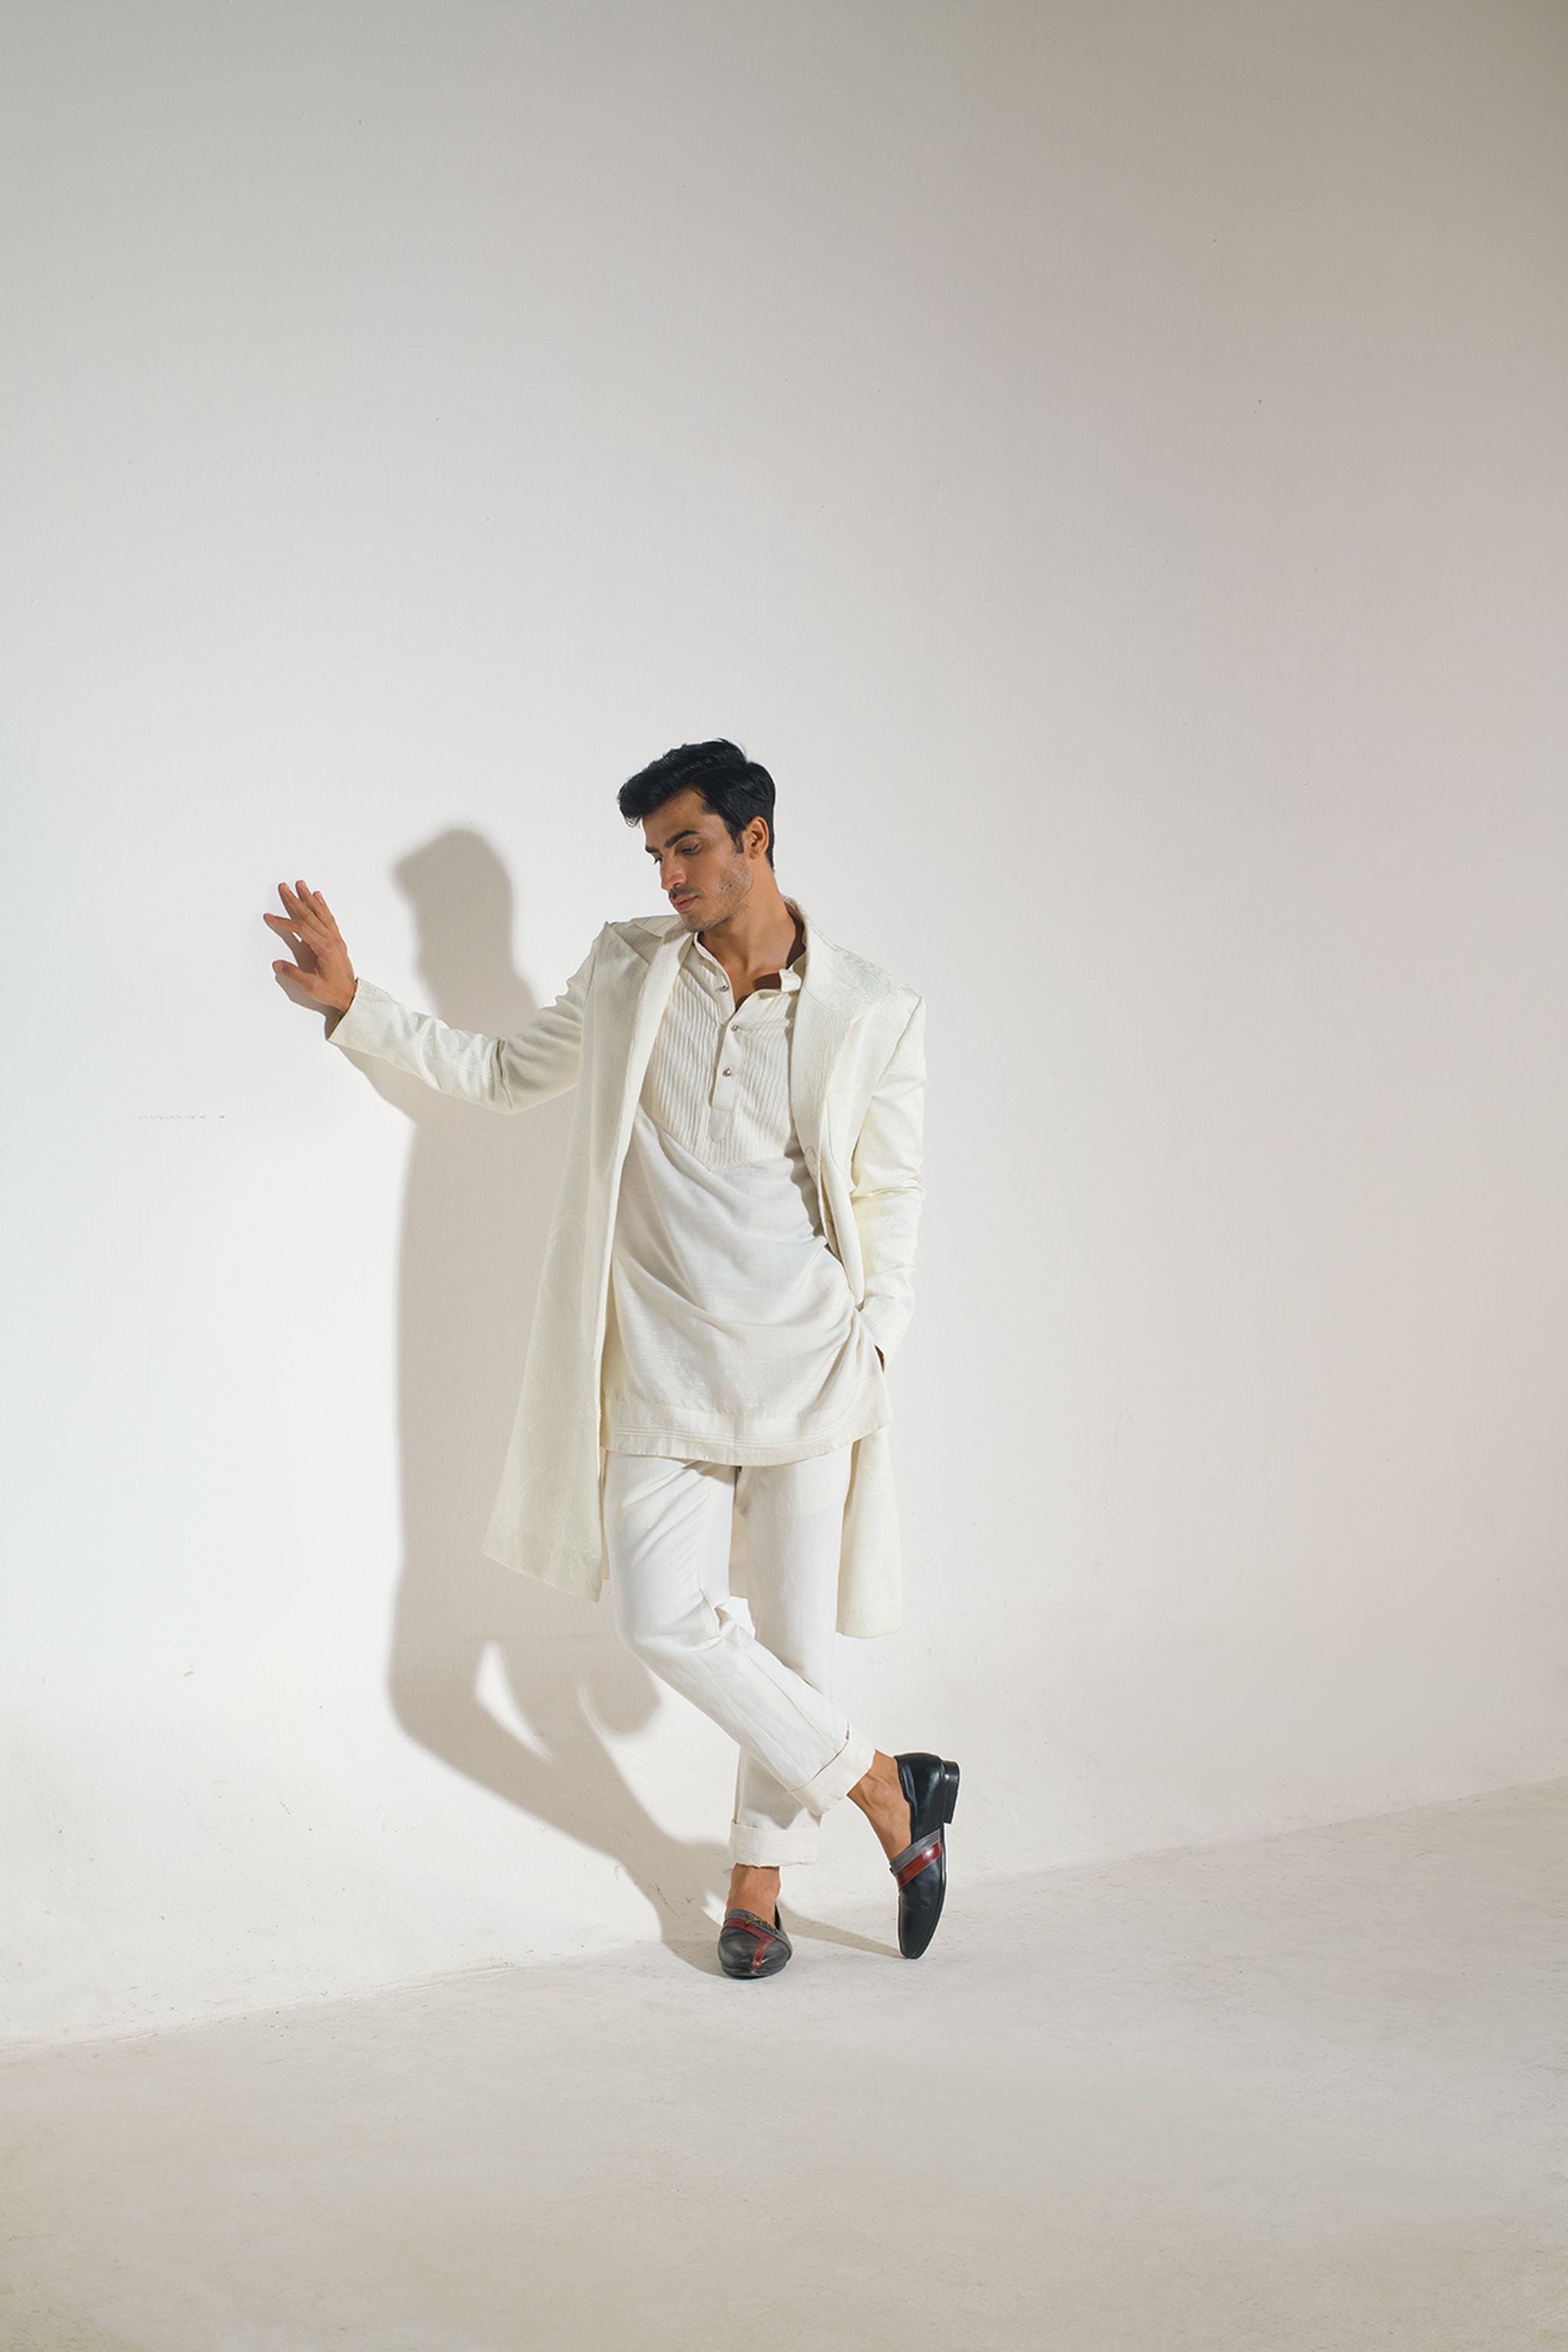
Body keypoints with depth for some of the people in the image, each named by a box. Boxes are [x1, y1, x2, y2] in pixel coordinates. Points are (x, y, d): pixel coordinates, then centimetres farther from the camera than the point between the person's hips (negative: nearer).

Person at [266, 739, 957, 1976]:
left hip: (805, 1359, -2)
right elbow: (507, 1071, 20)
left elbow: (891, 1196, 5)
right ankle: (889, 1792, 7)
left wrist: (873, 1342, -2)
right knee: (666, 1618, -8)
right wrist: (356, 1004, 14)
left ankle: (757, 1884, 20)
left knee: (794, 1628, 2)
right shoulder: (627, 971, 5)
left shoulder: (872, 1013, -2)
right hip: (661, 1364, 2)